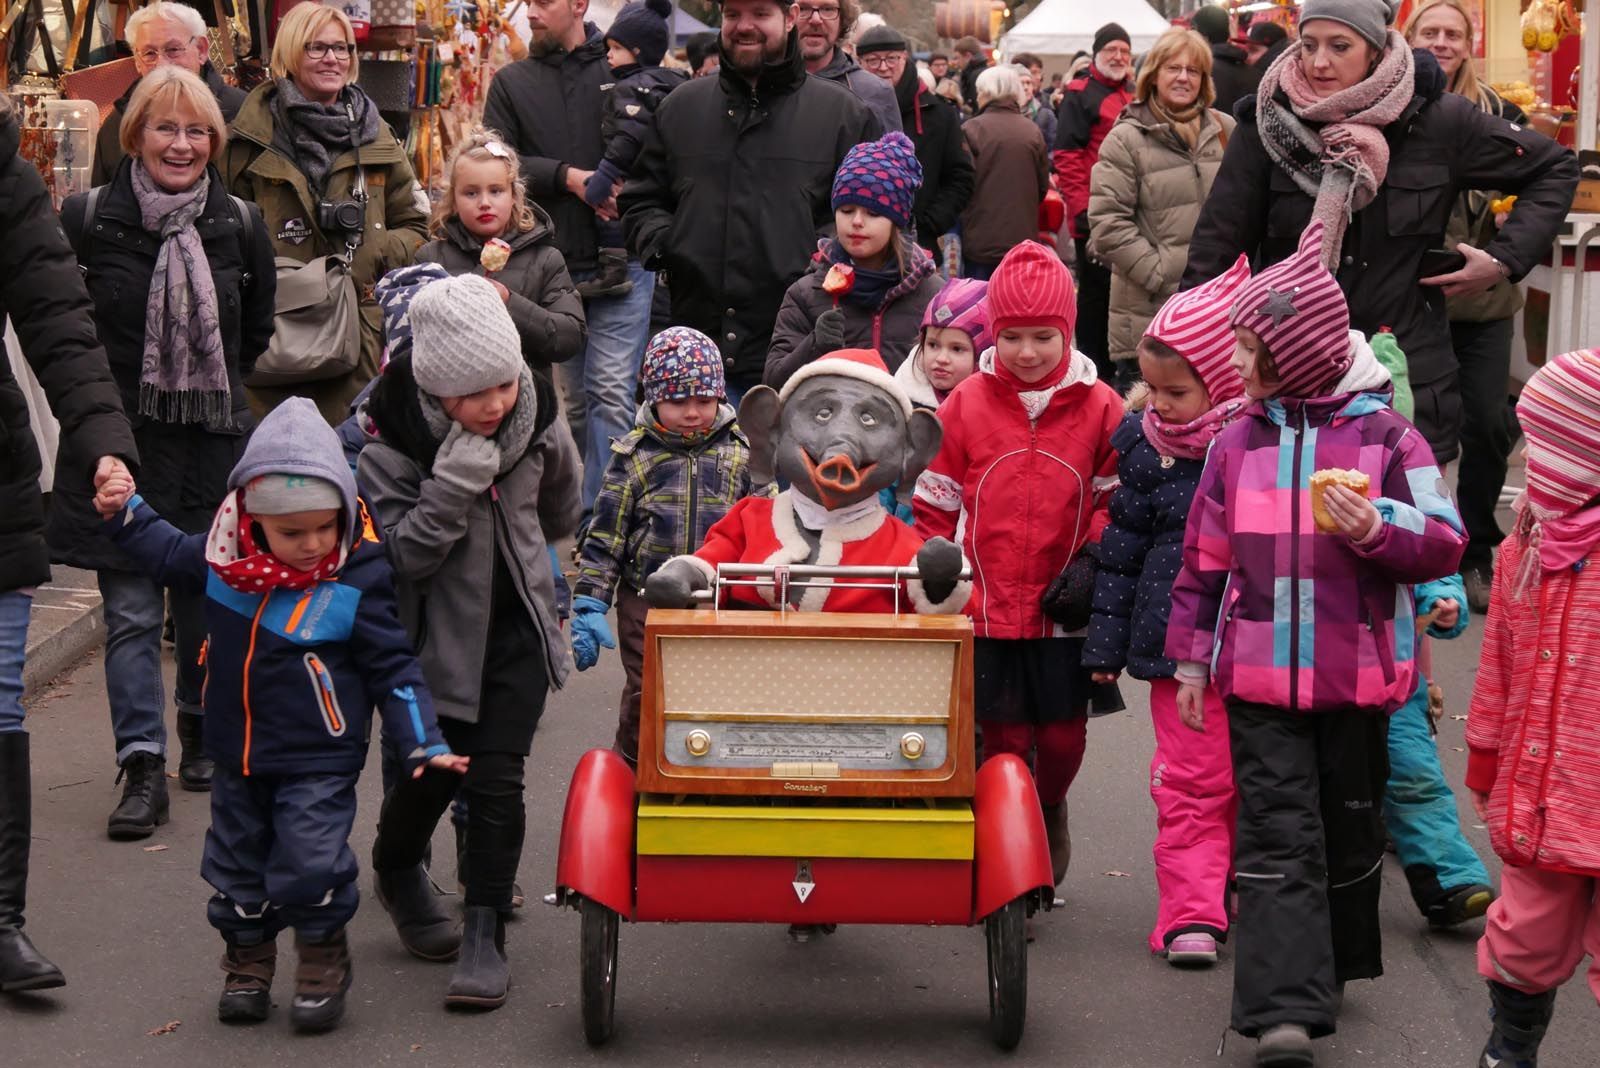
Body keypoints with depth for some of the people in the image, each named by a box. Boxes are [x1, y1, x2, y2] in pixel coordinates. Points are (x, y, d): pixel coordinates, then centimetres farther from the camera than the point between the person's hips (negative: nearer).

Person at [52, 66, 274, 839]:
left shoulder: (240, 226, 2)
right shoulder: (87, 220, -6)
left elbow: (258, 331, 16)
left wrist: (213, 383, 10)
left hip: (212, 442, 2)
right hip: (121, 441, -2)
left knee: (208, 602, 12)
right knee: (132, 611, -6)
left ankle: (203, 733, 31)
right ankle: (143, 766, -4)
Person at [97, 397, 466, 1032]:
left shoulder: (356, 581, -18)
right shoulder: (225, 558, -7)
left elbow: (393, 670, -10)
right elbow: (172, 555, 17)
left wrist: (425, 745, -13)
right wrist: (126, 514, 9)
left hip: (318, 759, -5)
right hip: (237, 752, 5)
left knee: (311, 862, -11)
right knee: (236, 863, 15)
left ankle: (323, 965, 14)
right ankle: (247, 965, 35)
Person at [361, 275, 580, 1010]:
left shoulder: (536, 417, -8)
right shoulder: (391, 441, -18)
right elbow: (406, 553, -22)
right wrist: (455, 481, -32)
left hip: (517, 626, 2)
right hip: (437, 637, -2)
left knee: (496, 778, -6)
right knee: (431, 772, 9)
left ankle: (486, 935, 1)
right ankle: (396, 874, 39)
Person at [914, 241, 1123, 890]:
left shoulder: (1099, 408, -1)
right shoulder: (965, 405, 1)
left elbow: (1119, 501, 6)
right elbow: (933, 506, 7)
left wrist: (1091, 564, -7)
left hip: (1064, 610, 0)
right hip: (987, 609, 0)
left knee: (1063, 734, 6)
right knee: (1005, 737, 3)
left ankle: (1050, 811, 37)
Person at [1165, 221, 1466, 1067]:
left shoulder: (1384, 436, -4)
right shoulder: (1237, 443, 5)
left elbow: (1445, 546, -6)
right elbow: (1205, 558, 12)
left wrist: (1377, 528, -24)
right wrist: (1192, 658, 11)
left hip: (1357, 676, -1)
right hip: (1260, 677, 1)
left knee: (1350, 828, 14)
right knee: (1277, 836, -6)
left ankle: (1333, 966, 34)